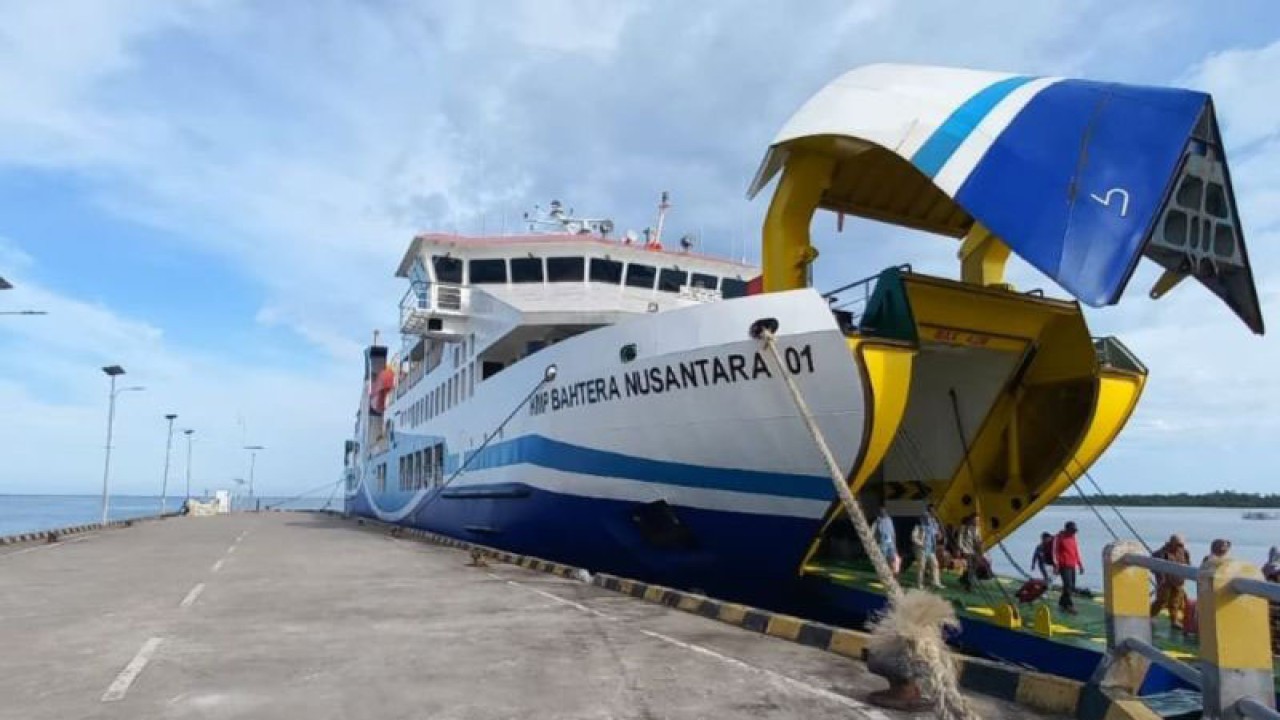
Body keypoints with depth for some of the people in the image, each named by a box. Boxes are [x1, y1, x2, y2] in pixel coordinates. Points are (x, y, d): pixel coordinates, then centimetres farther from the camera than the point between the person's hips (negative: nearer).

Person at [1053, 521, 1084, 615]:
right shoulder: (1059, 537, -6)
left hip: (1072, 566, 7)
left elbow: (1077, 551, 20)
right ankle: (1070, 606, -13)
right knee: (1068, 585, -14)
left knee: (1072, 587, 8)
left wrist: (1080, 564, 17)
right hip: (1064, 566, -7)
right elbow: (1055, 551, -7)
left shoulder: (1073, 537, 14)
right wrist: (1056, 565, -11)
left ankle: (1062, 603, 20)